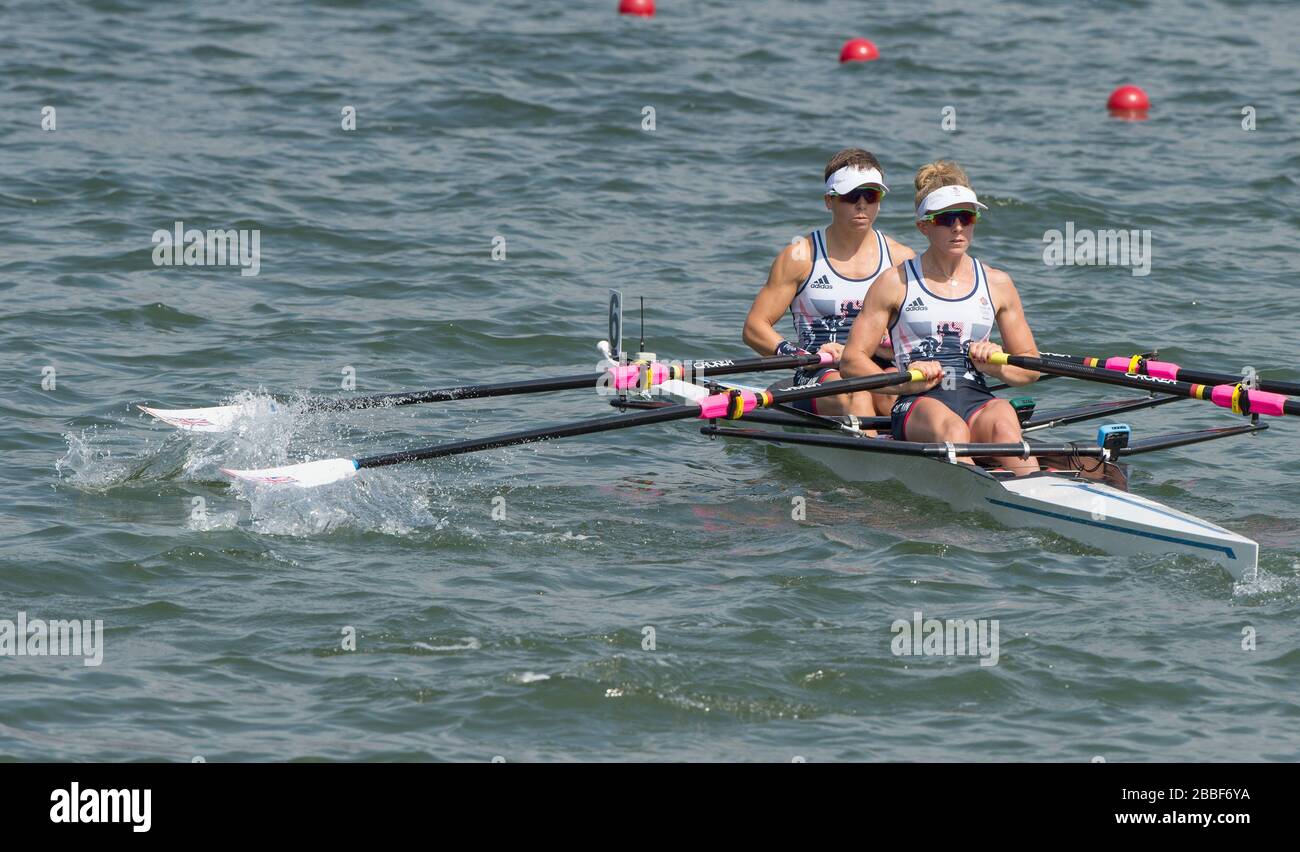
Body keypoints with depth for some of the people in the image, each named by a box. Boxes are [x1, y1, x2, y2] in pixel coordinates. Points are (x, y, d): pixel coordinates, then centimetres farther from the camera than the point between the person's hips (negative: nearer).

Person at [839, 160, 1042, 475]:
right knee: (951, 429, -38)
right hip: (918, 405, -2)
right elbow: (851, 361, 6)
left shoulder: (997, 284, 18)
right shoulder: (895, 283, 9)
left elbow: (1031, 367, 22)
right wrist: (904, 382, -12)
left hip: (978, 403, 2)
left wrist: (997, 366, -1)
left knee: (1003, 421, -35)